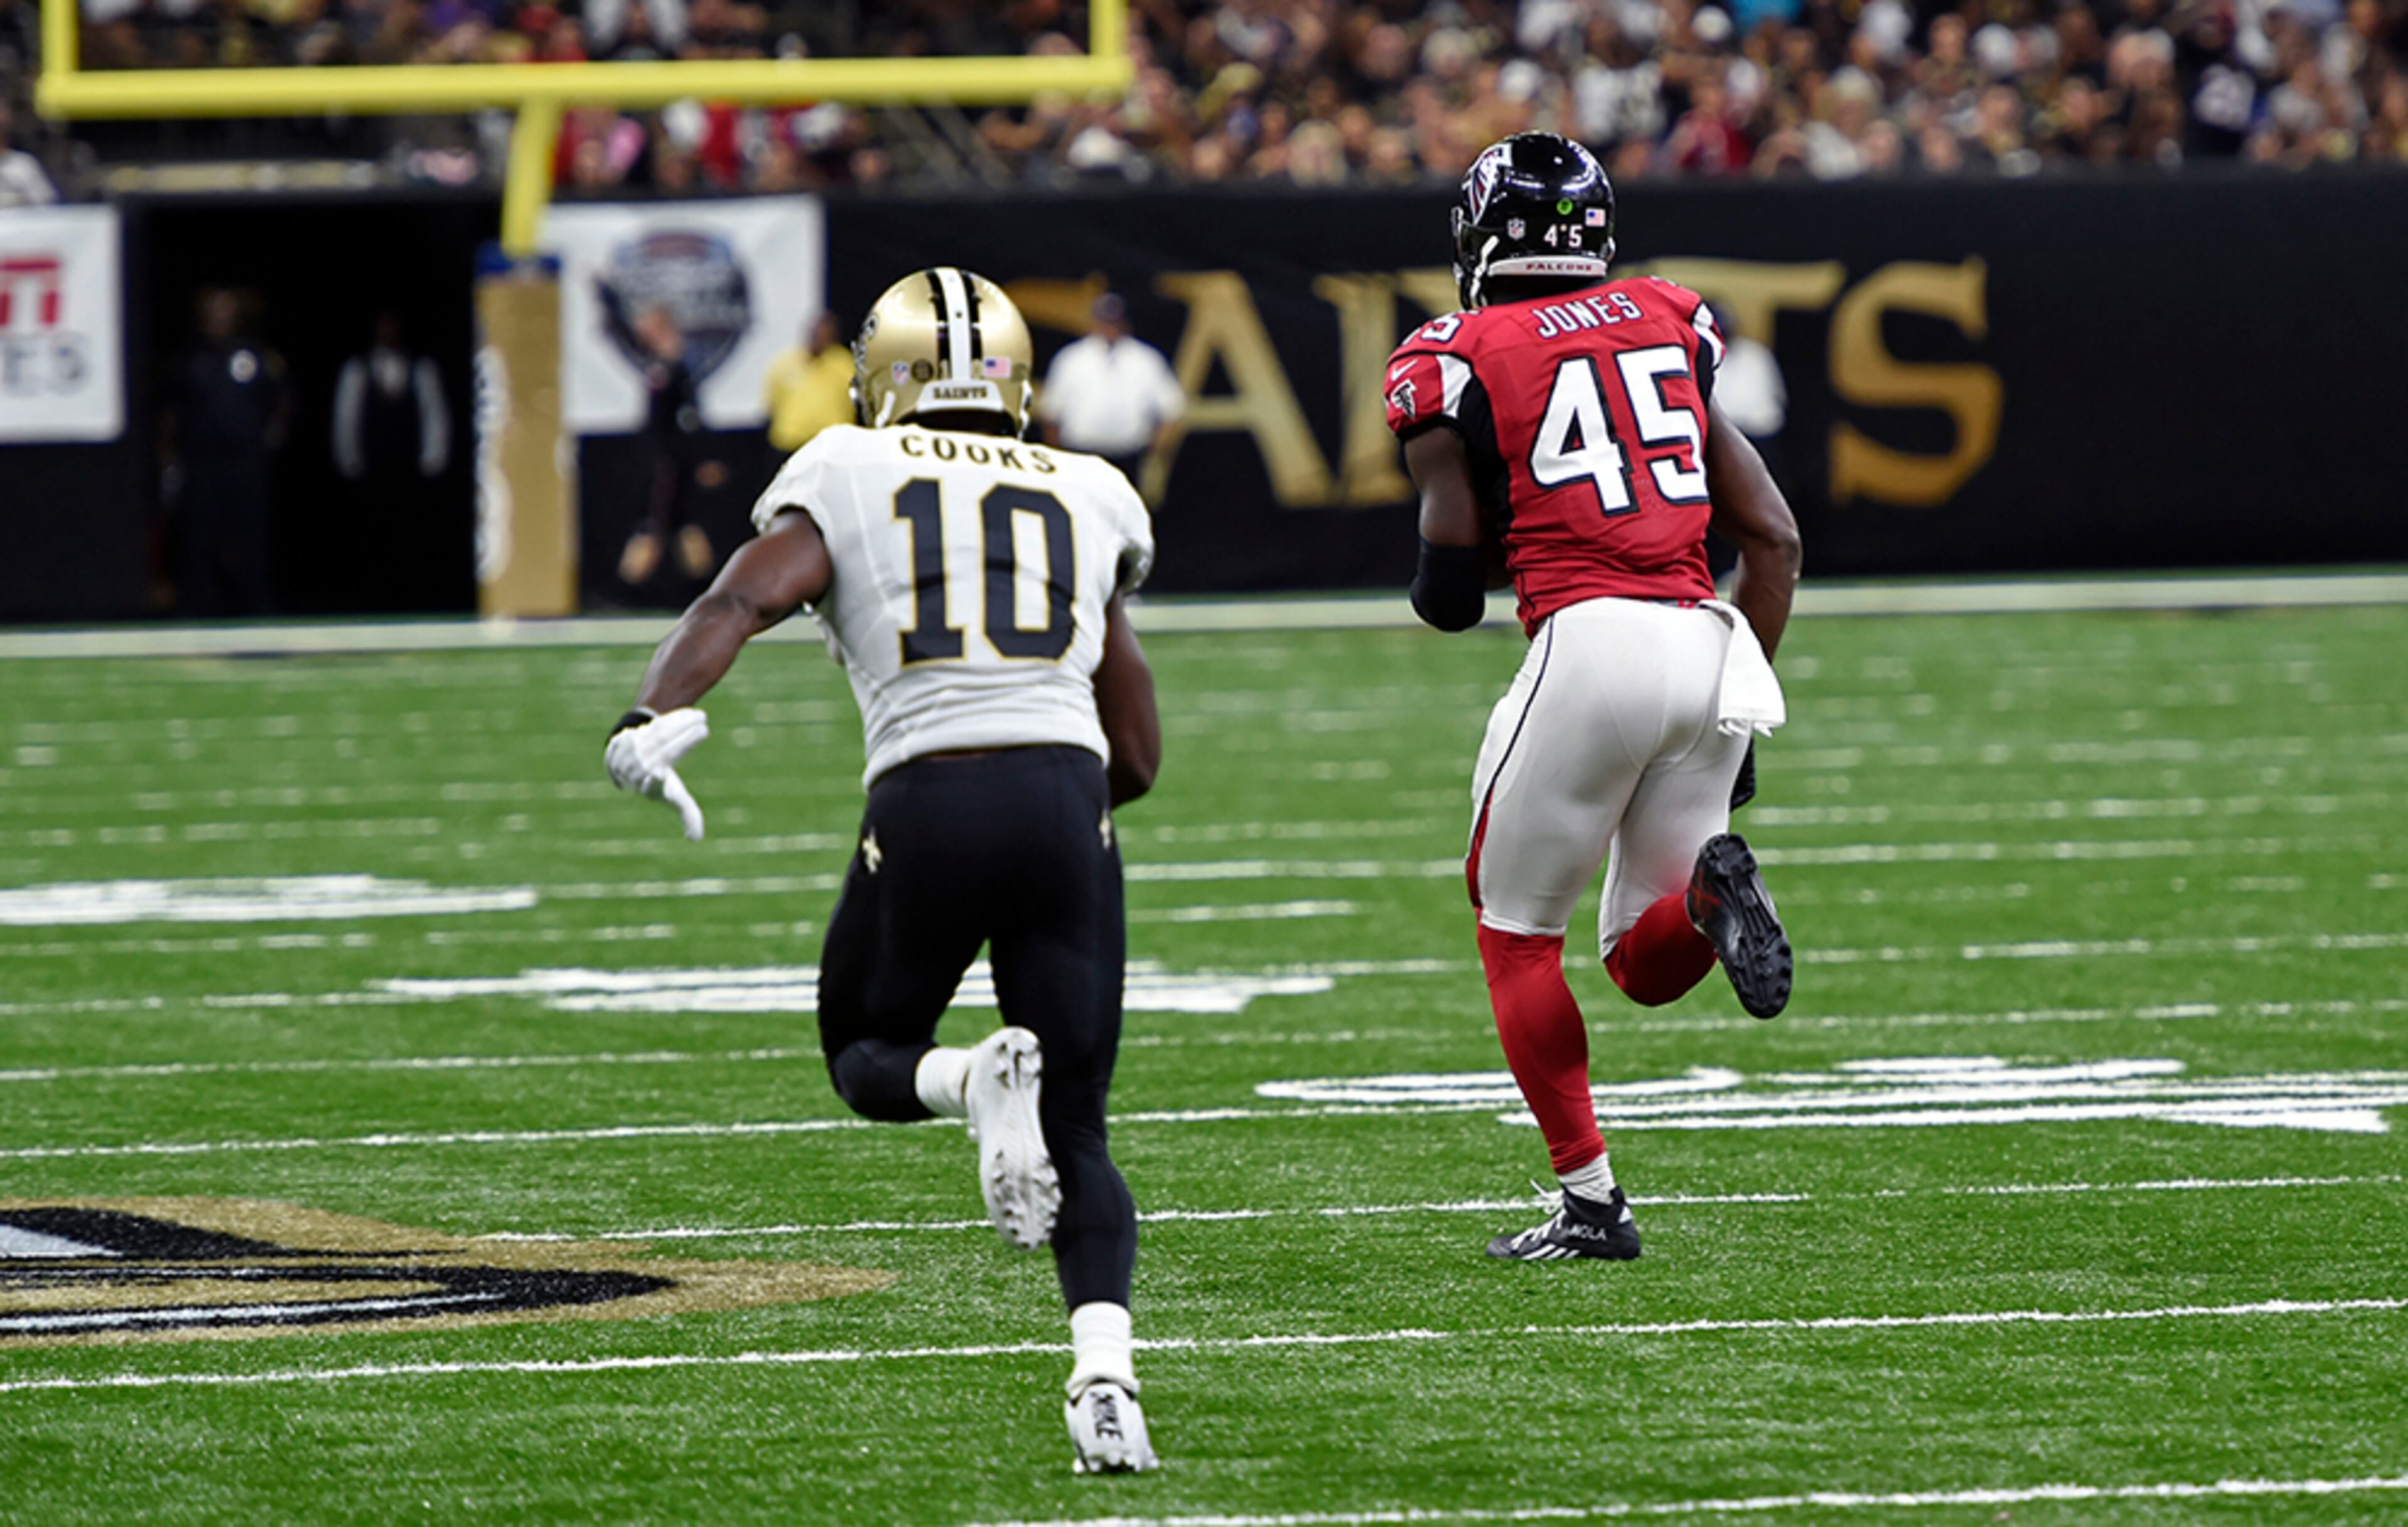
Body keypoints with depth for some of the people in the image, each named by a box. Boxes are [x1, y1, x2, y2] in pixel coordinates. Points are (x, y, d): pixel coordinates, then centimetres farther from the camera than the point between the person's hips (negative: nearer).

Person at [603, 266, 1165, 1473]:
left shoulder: (846, 480, 12)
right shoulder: (1087, 499, 20)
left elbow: (744, 598, -8)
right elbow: (1138, 754, 21)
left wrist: (657, 717, -21)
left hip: (926, 805, -2)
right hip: (1066, 802, 2)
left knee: (869, 1060, 22)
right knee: (1075, 1138, 10)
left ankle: (981, 1078, -14)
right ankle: (1105, 1374, -14)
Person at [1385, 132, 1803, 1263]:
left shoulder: (1458, 366, 3)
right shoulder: (1666, 331, 18)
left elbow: (1449, 600, 3)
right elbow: (1773, 537, 15)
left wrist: (1443, 570, 26)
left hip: (1590, 641, -5)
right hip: (1713, 650, 5)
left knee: (1516, 926, 15)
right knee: (1649, 964, 15)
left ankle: (1588, 1202, 8)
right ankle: (1707, 886, -19)